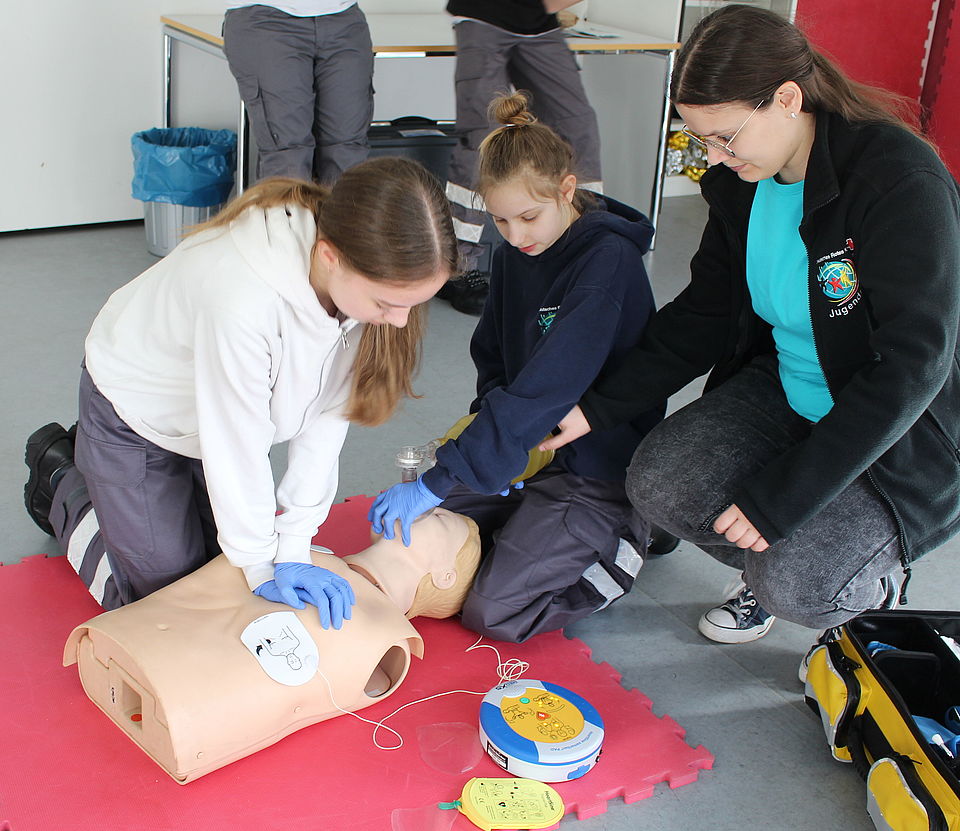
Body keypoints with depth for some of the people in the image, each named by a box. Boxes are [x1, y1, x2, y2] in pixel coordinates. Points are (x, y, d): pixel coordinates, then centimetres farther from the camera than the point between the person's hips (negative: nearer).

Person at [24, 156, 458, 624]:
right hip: (135, 409, -6)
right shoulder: (241, 299, -44)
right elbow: (237, 446, -31)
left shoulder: (367, 277, -25)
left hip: (219, 414, 6)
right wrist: (263, 564, -18)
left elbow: (326, 412, -18)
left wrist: (293, 545, -18)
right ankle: (62, 481, 25)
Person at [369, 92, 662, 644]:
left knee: (492, 612, -15)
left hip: (601, 468, -8)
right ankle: (538, 526, 15)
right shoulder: (513, 256, 2)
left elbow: (543, 390, -31)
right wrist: (488, 432, -7)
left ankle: (624, 543, 6)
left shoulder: (608, 261, -23)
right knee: (413, 528, -2)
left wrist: (438, 481, -33)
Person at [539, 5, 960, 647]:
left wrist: (782, 495, -29)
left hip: (902, 434, -6)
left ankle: (874, 572, 11)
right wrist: (600, 408, -6)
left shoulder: (901, 183, -26)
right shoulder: (740, 185, -3)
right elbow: (701, 316, 6)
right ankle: (768, 572, 14)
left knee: (794, 583, -25)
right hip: (784, 394, 7)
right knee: (657, 484, -15)